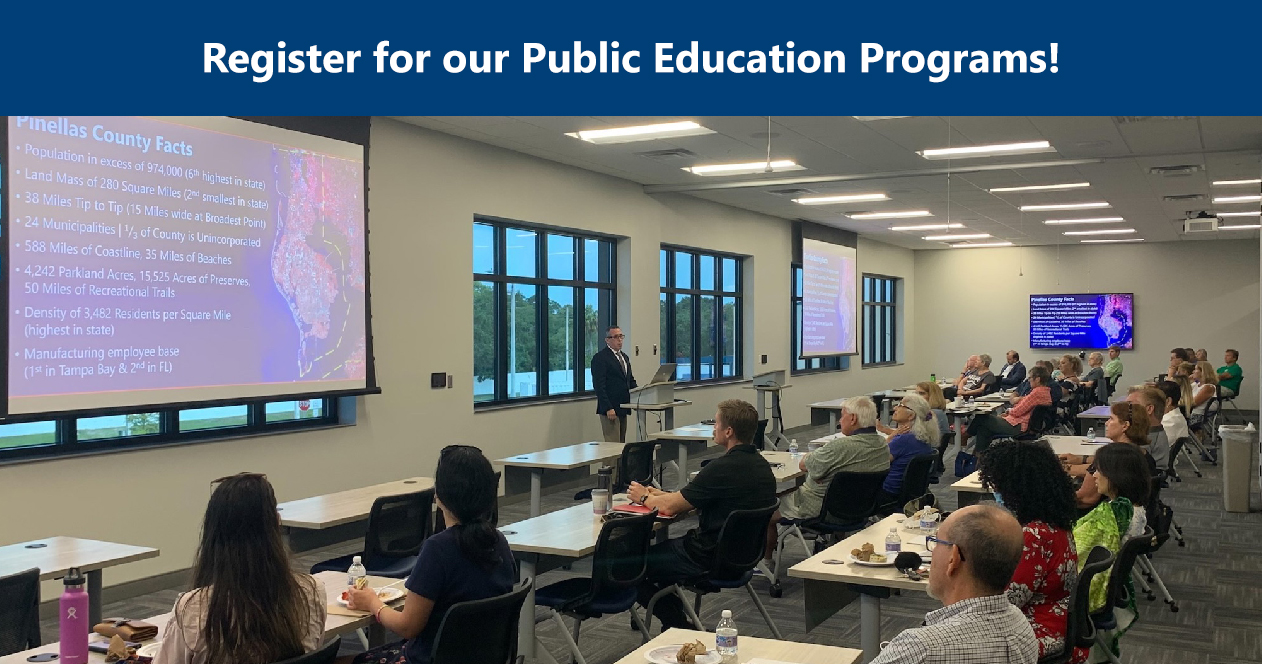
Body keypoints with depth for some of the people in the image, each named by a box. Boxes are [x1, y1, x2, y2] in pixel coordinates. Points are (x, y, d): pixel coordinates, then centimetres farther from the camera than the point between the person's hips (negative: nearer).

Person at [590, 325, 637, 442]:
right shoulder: (600, 358, -9)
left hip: (622, 408, 8)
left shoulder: (624, 357, 18)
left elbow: (630, 380, 24)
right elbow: (599, 386, -14)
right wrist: (608, 408, -20)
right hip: (610, 409, -8)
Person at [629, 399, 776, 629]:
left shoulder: (723, 468, -24)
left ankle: (679, 627, 13)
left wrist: (644, 497, 5)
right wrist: (658, 494, 11)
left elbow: (670, 507, -16)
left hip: (711, 560, -9)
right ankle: (676, 621, 28)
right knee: (660, 550, 26)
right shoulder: (761, 465, 4)